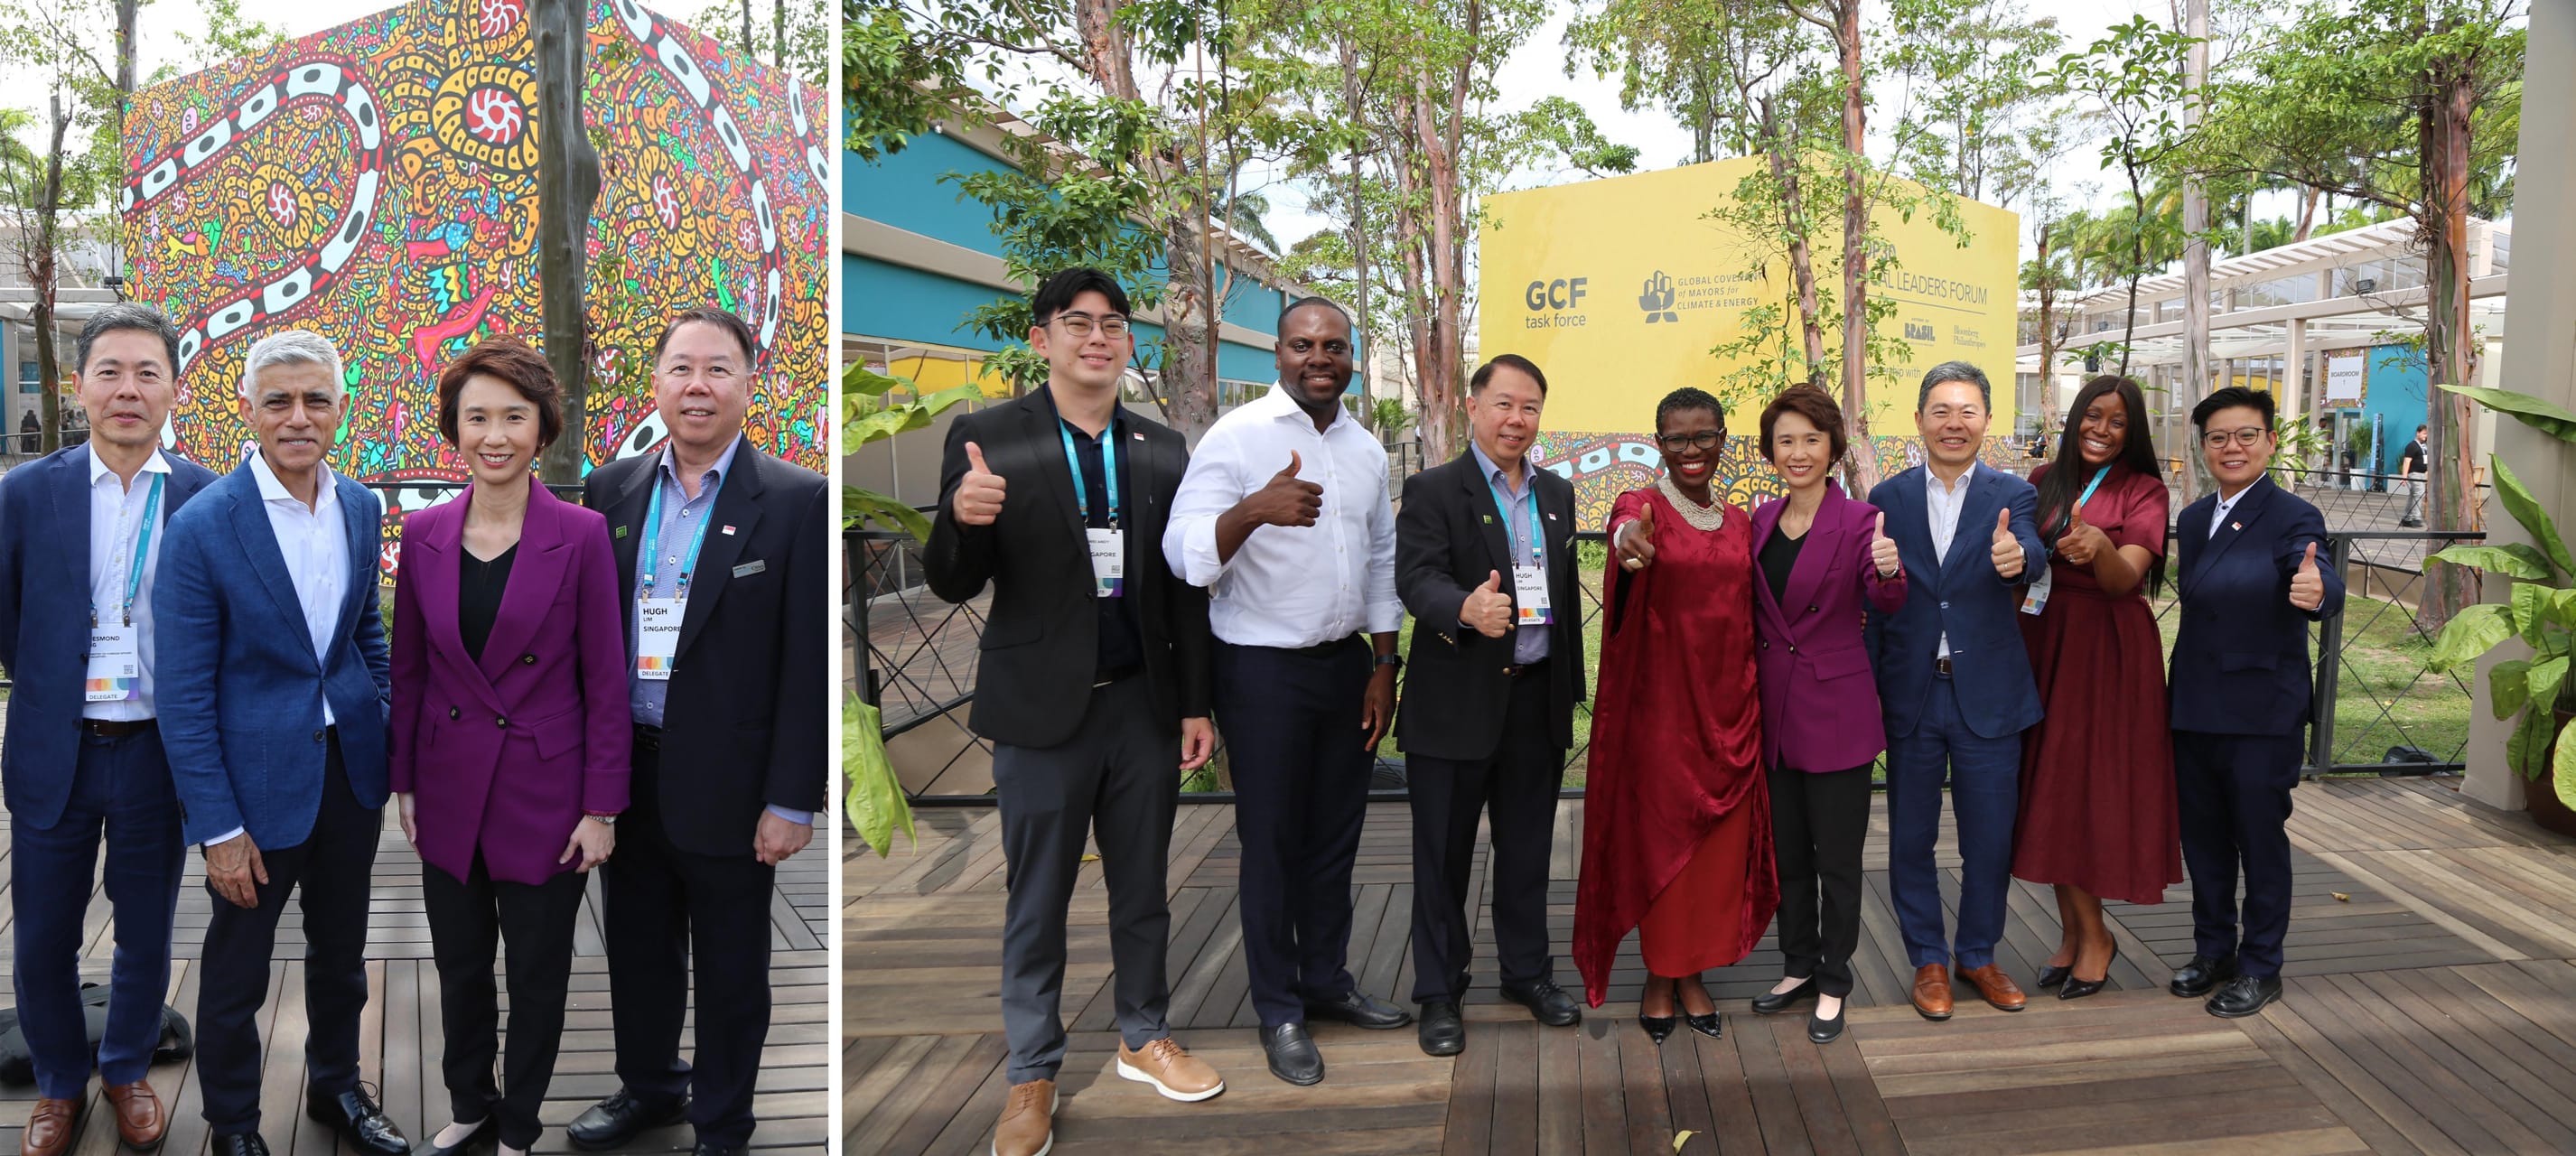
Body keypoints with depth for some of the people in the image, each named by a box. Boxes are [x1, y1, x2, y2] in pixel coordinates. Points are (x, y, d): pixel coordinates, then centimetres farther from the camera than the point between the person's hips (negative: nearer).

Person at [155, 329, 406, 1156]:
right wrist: (218, 828, -15)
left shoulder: (360, 507, 0)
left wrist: (382, 746, 9)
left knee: (341, 953, 21)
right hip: (258, 775, -5)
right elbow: (183, 694, -15)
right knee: (237, 970, 13)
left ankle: (336, 1087, 42)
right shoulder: (201, 527, -17)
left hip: (351, 769, 5)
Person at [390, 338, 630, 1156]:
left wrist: (601, 808, -9)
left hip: (545, 795, -3)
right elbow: (408, 667, 8)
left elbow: (606, 681, -9)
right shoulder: (424, 534, 0)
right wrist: (402, 781, 7)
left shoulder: (582, 535, -12)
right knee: (459, 964, 18)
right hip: (450, 789, 3)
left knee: (537, 975, 11)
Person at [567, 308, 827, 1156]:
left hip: (727, 780, -4)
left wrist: (792, 800, -13)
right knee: (636, 948, 20)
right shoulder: (609, 490, 5)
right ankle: (647, 1087, 42)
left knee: (730, 972, 10)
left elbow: (808, 664, -11)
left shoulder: (797, 502, -9)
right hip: (625, 770, 4)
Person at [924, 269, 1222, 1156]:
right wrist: (962, 519, -28)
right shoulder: (987, 439, -5)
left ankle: (1144, 1038, 35)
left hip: (1144, 706, 3)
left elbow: (1183, 592, 8)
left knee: (1142, 889, 16)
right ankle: (1032, 1078, 23)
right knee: (1037, 900, 9)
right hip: (1044, 708, -3)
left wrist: (1195, 705, 7)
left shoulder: (1162, 452, 5)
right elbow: (954, 585, -7)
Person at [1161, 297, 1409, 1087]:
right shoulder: (1237, 437, -11)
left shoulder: (1366, 450, 9)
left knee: (1336, 833, 15)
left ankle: (1327, 981, 31)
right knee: (1272, 842, 5)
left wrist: (1384, 665, 11)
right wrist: (1257, 509, -38)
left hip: (1347, 664, 6)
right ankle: (1279, 1012, 18)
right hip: (1263, 672, -5)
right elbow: (1184, 553, -21)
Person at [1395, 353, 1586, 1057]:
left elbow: (1567, 592, 14)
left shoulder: (1556, 493, 13)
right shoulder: (1434, 491, -6)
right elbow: (1416, 578, -20)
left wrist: (1571, 684, 11)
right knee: (1444, 853, 5)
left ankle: (1527, 972, 30)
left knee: (1528, 847, 15)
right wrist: (1466, 609, -41)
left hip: (1537, 700, 5)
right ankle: (1439, 992, 17)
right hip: (1455, 702, -5)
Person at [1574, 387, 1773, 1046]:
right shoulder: (1642, 507, -6)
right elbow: (1625, 531, -32)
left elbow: (1749, 624, 15)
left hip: (1729, 708, 5)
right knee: (1660, 841, 4)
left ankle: (1693, 973, 25)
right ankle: (1659, 979, 21)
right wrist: (1628, 544, -56)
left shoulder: (1740, 524, 9)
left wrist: (1753, 700, 7)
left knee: (1721, 845, 9)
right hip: (1661, 706, -4)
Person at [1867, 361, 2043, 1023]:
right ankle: (1929, 960, 27)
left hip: (1988, 696, -1)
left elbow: (2029, 552, -22)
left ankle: (1977, 955, 29)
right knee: (1911, 840, 10)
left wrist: (2015, 557, -45)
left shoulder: (2011, 495, -1)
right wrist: (1871, 689, -12)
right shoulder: (1888, 499, 2)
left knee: (1990, 842, 9)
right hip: (1910, 695, 1)